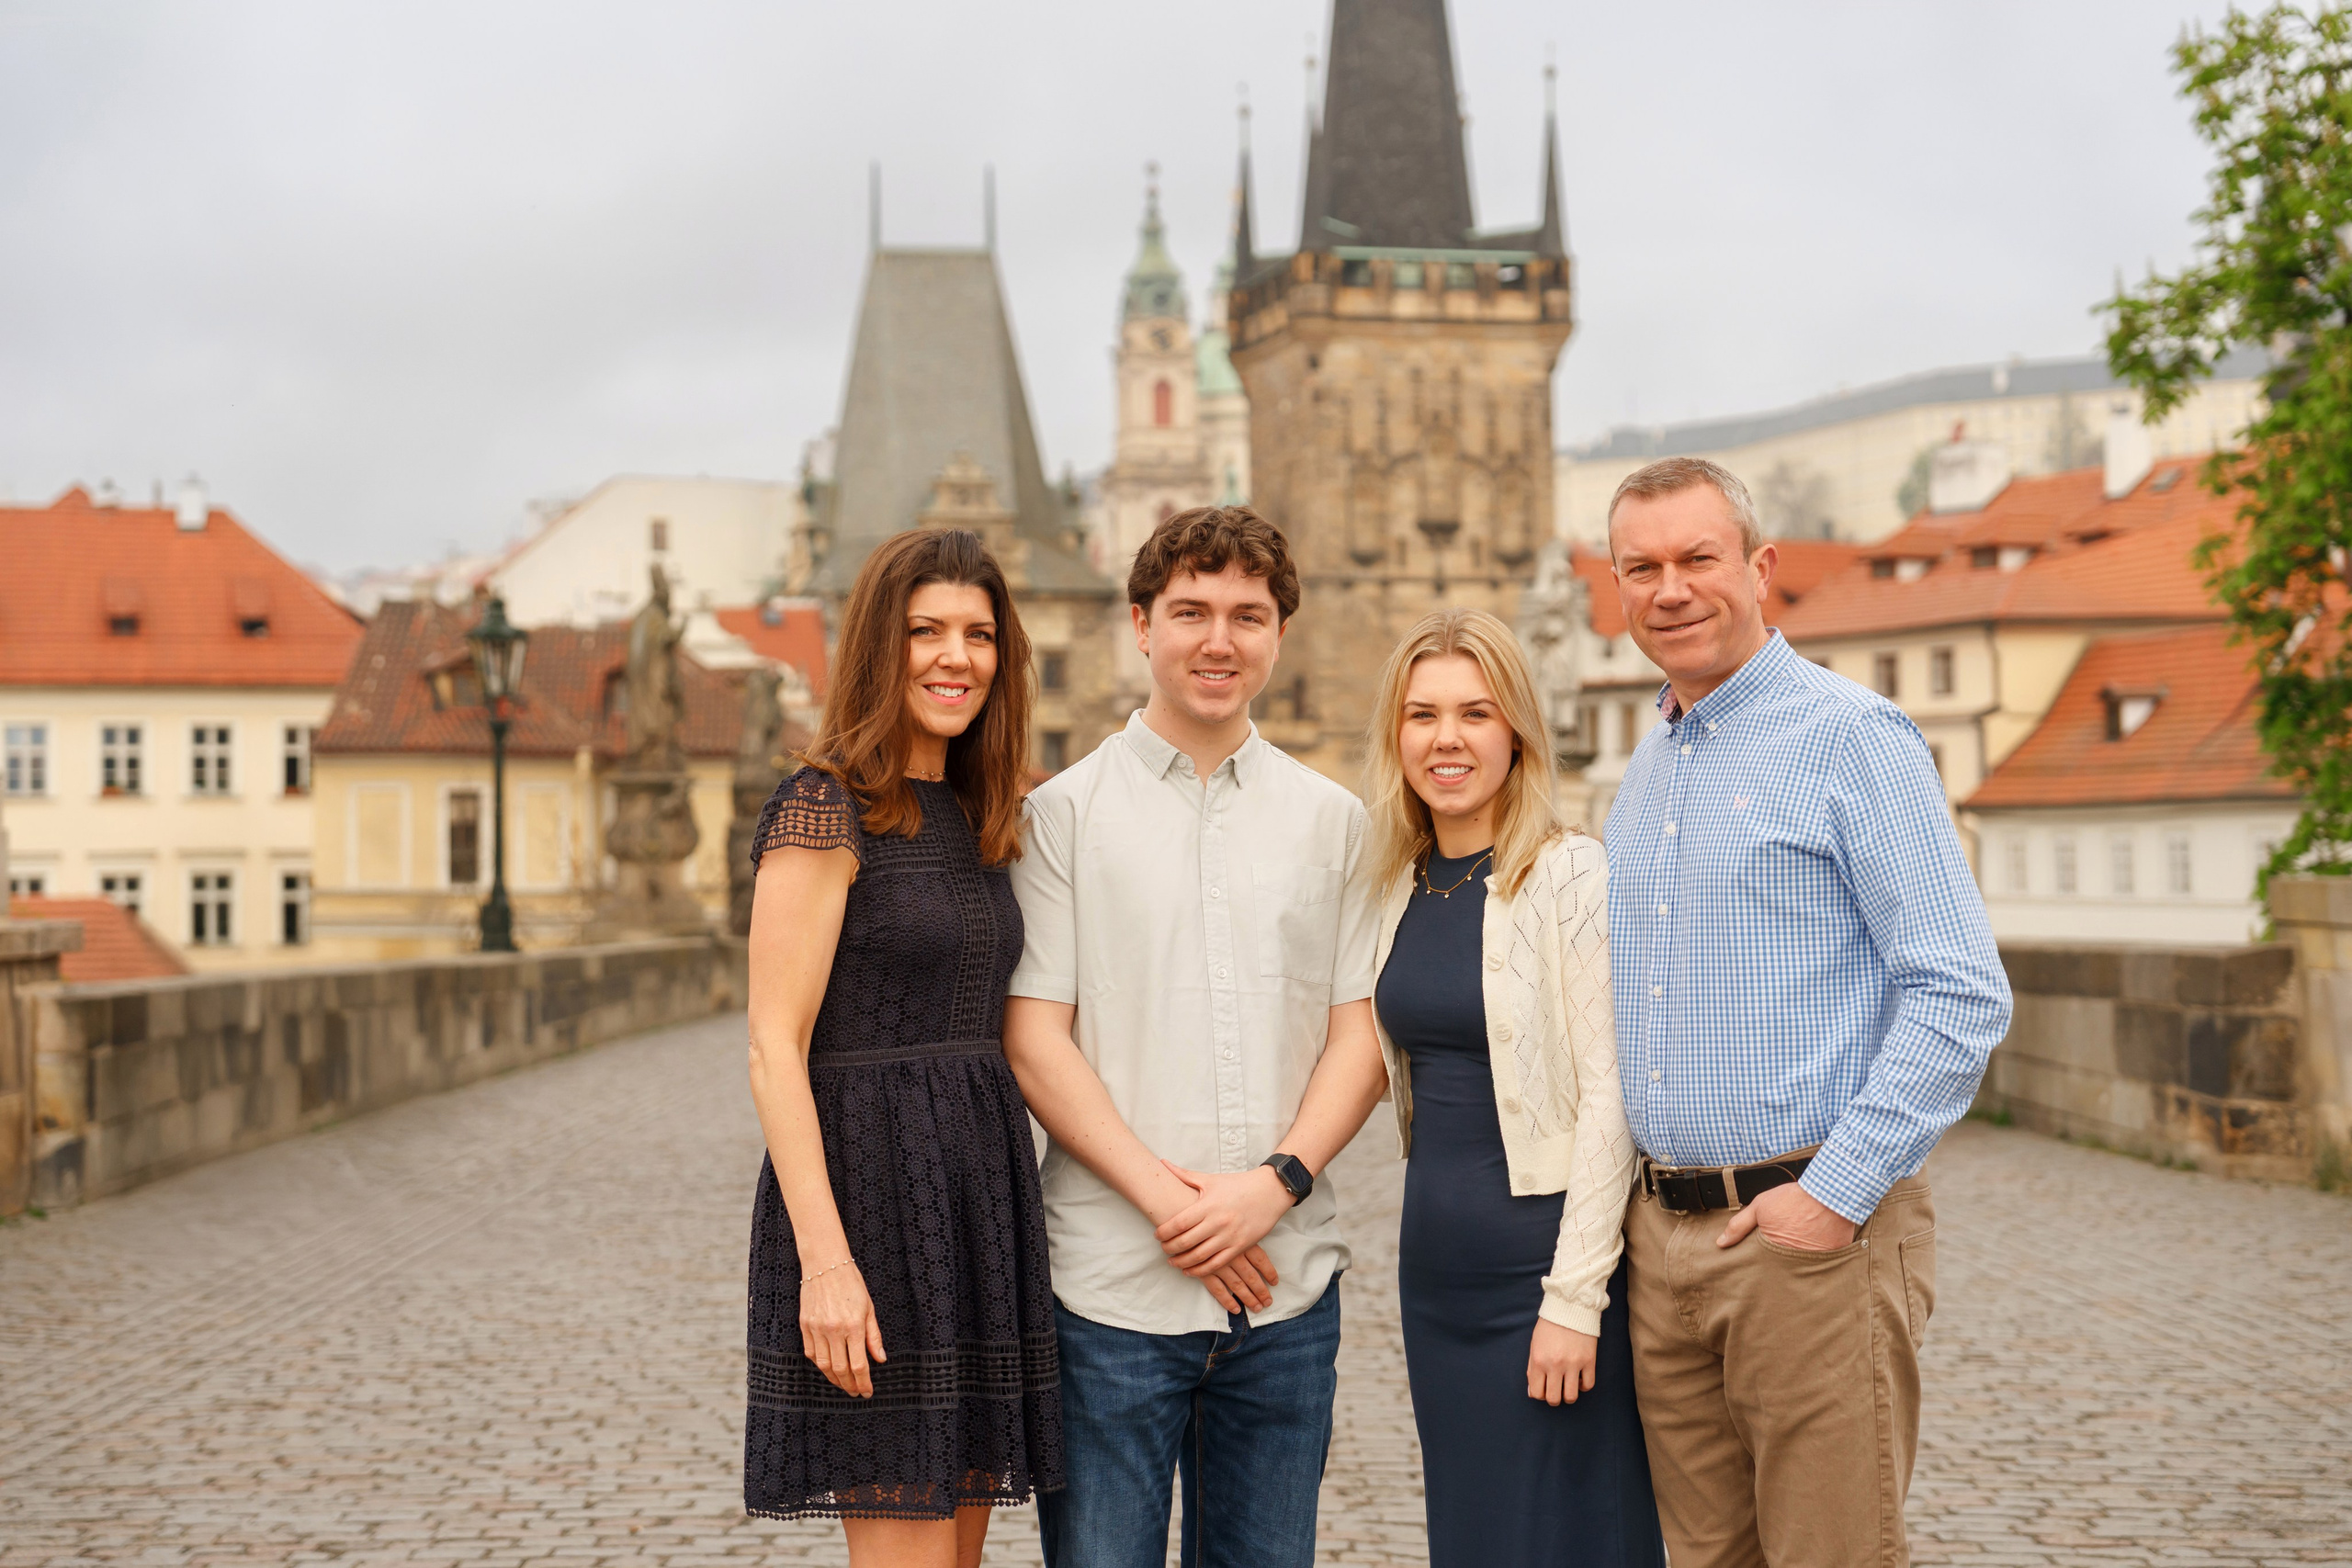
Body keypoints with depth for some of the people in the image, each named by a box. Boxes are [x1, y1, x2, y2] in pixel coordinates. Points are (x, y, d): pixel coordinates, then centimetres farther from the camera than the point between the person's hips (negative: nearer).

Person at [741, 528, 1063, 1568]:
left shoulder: (973, 818, 14)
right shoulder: (824, 807, -9)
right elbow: (774, 1050, -14)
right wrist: (825, 1260, -21)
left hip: (980, 1190, 8)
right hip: (866, 1183, -8)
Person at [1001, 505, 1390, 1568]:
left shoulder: (1331, 821, 10)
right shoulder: (1063, 813, 2)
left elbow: (1360, 1035, 6)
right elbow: (1032, 1042, -3)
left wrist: (1278, 1180, -10)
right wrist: (1166, 1199, -12)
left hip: (1286, 1279, 3)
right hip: (1110, 1283, -2)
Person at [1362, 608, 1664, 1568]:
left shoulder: (1570, 877, -11)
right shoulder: (1402, 886, 8)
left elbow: (1609, 1098, -15)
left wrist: (1574, 1297, -18)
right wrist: (1422, 1240, 13)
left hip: (1544, 1258, -6)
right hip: (1436, 1271, 7)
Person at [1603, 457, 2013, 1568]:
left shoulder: (1849, 736, -8)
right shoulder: (1645, 770, 16)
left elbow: (1963, 996, -14)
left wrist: (1840, 1191, -17)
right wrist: (1629, 1194, 14)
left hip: (1811, 1231, -7)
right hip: (1661, 1233, 7)